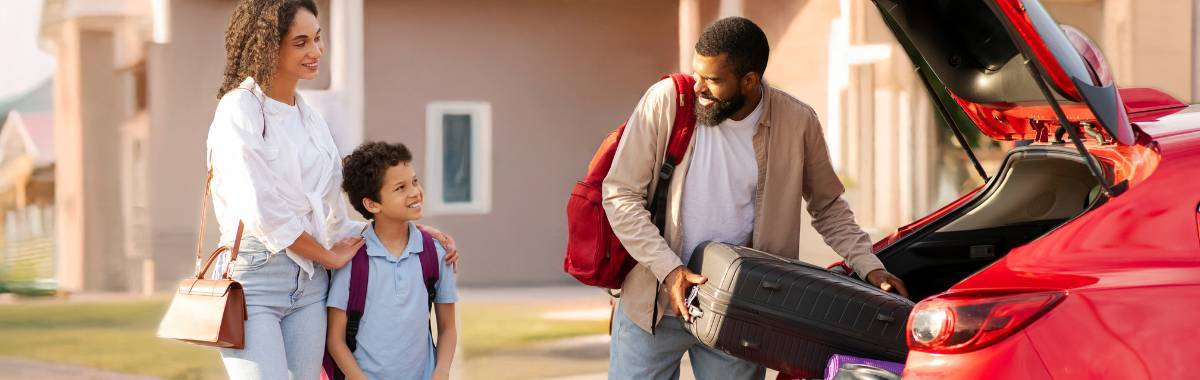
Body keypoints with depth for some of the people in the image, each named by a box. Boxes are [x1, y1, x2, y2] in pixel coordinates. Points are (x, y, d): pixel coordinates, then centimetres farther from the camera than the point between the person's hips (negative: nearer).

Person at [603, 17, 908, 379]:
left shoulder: (798, 122, -4)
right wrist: (667, 268, -18)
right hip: (650, 304, -1)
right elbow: (620, 195, -8)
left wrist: (870, 268, -2)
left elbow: (829, 207, 11)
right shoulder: (666, 101, -10)